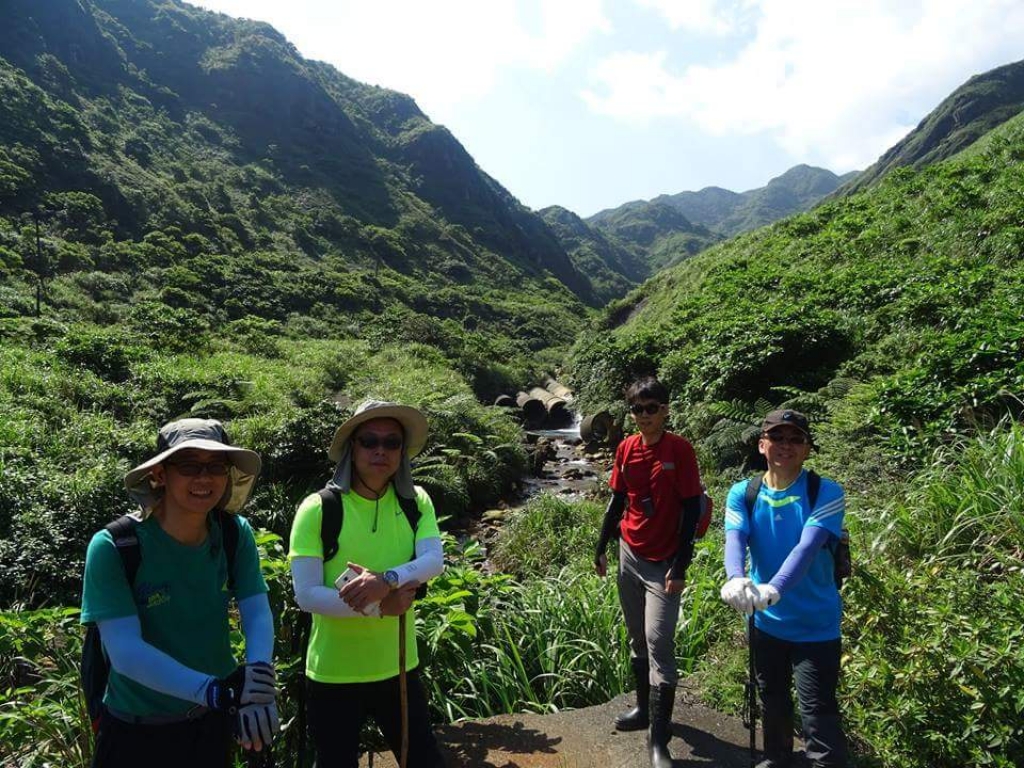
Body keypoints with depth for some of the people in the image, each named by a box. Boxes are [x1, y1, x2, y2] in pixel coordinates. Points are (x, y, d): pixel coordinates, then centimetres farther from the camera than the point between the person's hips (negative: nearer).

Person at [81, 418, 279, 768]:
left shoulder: (236, 534, -12)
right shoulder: (113, 547, -22)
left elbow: (257, 612, -16)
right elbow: (124, 650, -27)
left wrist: (259, 672, -36)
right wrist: (212, 690, -39)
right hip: (136, 728, -3)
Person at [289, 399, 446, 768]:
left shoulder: (415, 501, -2)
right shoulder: (318, 509, -13)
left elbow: (434, 561, -14)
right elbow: (306, 595, -17)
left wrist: (387, 580, -32)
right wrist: (380, 607, -24)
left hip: (398, 668, 3)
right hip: (333, 675, -3)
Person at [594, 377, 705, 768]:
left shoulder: (680, 449, -12)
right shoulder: (625, 448, 2)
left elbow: (691, 509, -11)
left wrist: (680, 566, -14)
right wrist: (601, 547, 12)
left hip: (663, 563, -5)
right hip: (629, 556, 5)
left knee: (658, 643, -8)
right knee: (637, 640, 17)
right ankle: (644, 708, 34)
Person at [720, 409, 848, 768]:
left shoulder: (826, 493, -15)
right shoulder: (742, 493, -6)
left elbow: (807, 547, -29)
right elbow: (734, 540, -22)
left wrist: (773, 588, -46)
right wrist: (735, 578, -44)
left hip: (816, 626, -4)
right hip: (766, 621, 4)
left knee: (818, 715, -2)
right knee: (772, 702, 23)